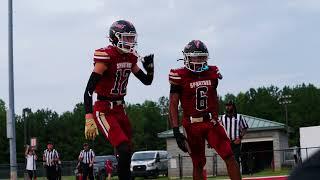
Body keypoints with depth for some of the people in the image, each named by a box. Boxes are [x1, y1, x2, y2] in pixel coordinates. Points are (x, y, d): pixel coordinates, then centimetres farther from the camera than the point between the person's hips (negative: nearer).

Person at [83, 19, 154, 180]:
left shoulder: (131, 58, 5)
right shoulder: (106, 57, -19)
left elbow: (147, 81, 17)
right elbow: (88, 91, -21)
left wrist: (150, 67, -6)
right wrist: (89, 120, -29)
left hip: (120, 109, 8)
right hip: (104, 111, -8)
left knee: (128, 150, 9)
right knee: (124, 150, -20)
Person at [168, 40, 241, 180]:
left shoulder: (212, 73, 5)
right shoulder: (179, 77, -9)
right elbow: (173, 105, -9)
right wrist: (176, 131, -16)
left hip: (211, 122, 3)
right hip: (192, 125, -3)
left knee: (229, 156, -8)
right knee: (198, 164, 5)